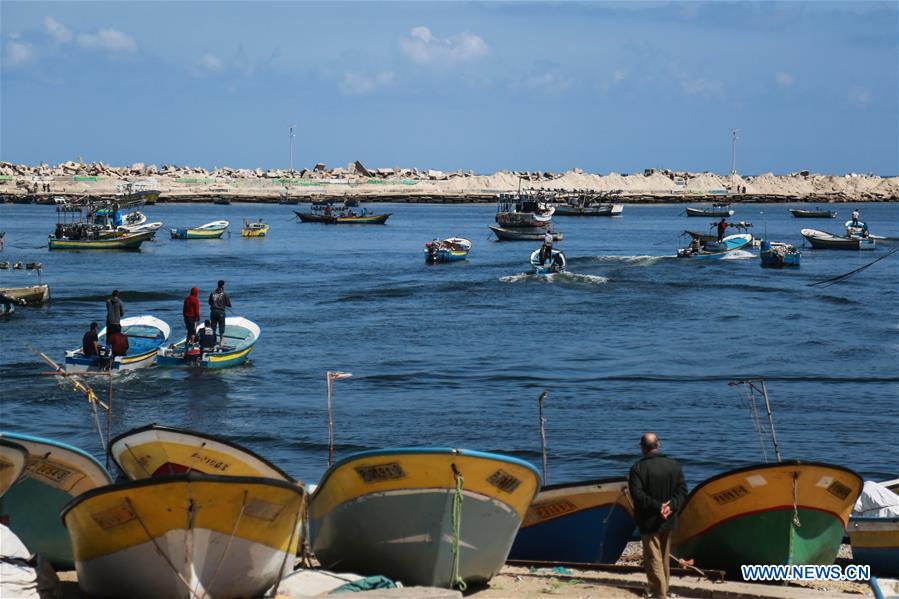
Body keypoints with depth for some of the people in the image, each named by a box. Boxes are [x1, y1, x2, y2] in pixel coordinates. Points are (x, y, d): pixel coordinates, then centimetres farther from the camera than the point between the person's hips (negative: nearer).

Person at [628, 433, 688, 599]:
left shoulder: (638, 468, -14)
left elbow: (637, 494, -22)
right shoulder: (674, 465, 2)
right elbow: (682, 491, -2)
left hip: (648, 522, -5)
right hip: (668, 521, 5)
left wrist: (657, 506, -20)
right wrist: (671, 506, -12)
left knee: (653, 560, -2)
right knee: (665, 558, 20)